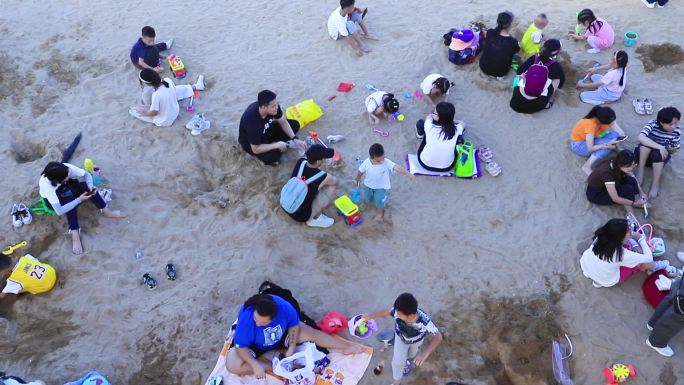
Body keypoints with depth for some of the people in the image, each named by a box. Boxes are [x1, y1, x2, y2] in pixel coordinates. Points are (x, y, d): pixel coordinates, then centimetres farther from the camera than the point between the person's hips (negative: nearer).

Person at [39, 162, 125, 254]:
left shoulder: (67, 168, -33)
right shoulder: (46, 184, -42)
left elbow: (86, 174, -15)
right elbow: (59, 211, -44)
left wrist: (90, 185, -36)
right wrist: (79, 200, -44)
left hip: (67, 190, 4)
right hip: (52, 199, -4)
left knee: (86, 186, -25)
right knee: (69, 196, -36)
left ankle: (106, 211, -13)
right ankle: (75, 234, -35)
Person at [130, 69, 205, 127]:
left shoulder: (156, 95, -38)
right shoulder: (168, 80, -21)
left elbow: (154, 113, -29)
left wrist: (144, 113, -10)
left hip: (163, 122, -5)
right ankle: (196, 87, 39)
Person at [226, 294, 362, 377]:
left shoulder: (284, 307, -33)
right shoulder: (246, 318, -41)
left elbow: (294, 325, -12)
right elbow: (241, 346, -30)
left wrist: (291, 349, -18)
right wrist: (255, 365, -40)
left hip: (279, 336, 2)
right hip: (252, 344, -2)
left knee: (309, 332, -7)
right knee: (233, 365, -28)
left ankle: (347, 346, 7)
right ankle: (274, 366, -19)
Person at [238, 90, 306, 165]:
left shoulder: (274, 107, -24)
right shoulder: (252, 120, -41)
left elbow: (283, 123, -5)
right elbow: (255, 149, -33)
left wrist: (294, 139, -16)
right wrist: (277, 145, -30)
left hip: (265, 130, 7)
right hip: (249, 143, -7)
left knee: (295, 124, 0)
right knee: (273, 156, -33)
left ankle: (272, 145, -1)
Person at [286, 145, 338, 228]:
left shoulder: (301, 162, -12)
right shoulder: (322, 177, -25)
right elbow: (335, 181, 1)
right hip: (301, 216, -6)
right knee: (331, 187, -1)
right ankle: (314, 219, 10)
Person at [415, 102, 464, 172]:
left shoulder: (429, 125, -27)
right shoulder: (457, 129, -23)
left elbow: (429, 116, 1)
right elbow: (461, 123, 6)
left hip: (425, 164, 0)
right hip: (447, 168, 1)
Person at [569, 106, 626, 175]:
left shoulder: (604, 118, -17)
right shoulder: (590, 124, -36)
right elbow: (590, 148, -34)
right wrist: (607, 145, -33)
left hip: (592, 138, 7)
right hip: (578, 144, -7)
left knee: (614, 135, -18)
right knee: (606, 146, -30)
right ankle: (586, 166, -22)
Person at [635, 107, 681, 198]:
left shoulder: (676, 131, -14)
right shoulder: (652, 124, -23)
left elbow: (673, 151, -3)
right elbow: (641, 138, -41)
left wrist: (672, 150, -27)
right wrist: (660, 147, -43)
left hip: (660, 158, 1)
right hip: (643, 154, -1)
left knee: (657, 153, -34)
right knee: (649, 138, -30)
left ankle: (655, 184, -24)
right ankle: (640, 171, -25)